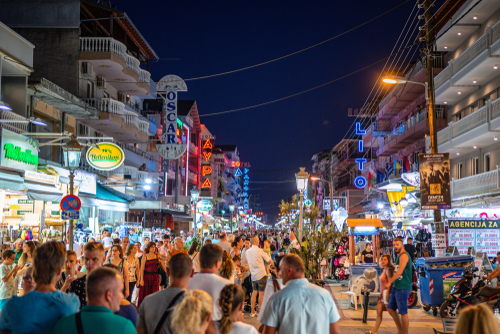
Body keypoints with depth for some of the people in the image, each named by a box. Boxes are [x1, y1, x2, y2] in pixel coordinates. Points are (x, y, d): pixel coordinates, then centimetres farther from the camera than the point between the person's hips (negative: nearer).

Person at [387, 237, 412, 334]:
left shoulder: (404, 255, -14)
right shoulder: (399, 256, 17)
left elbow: (400, 272, -19)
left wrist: (390, 282, -11)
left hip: (403, 289, -10)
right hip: (396, 287, 10)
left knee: (403, 312, -3)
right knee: (390, 308, 14)